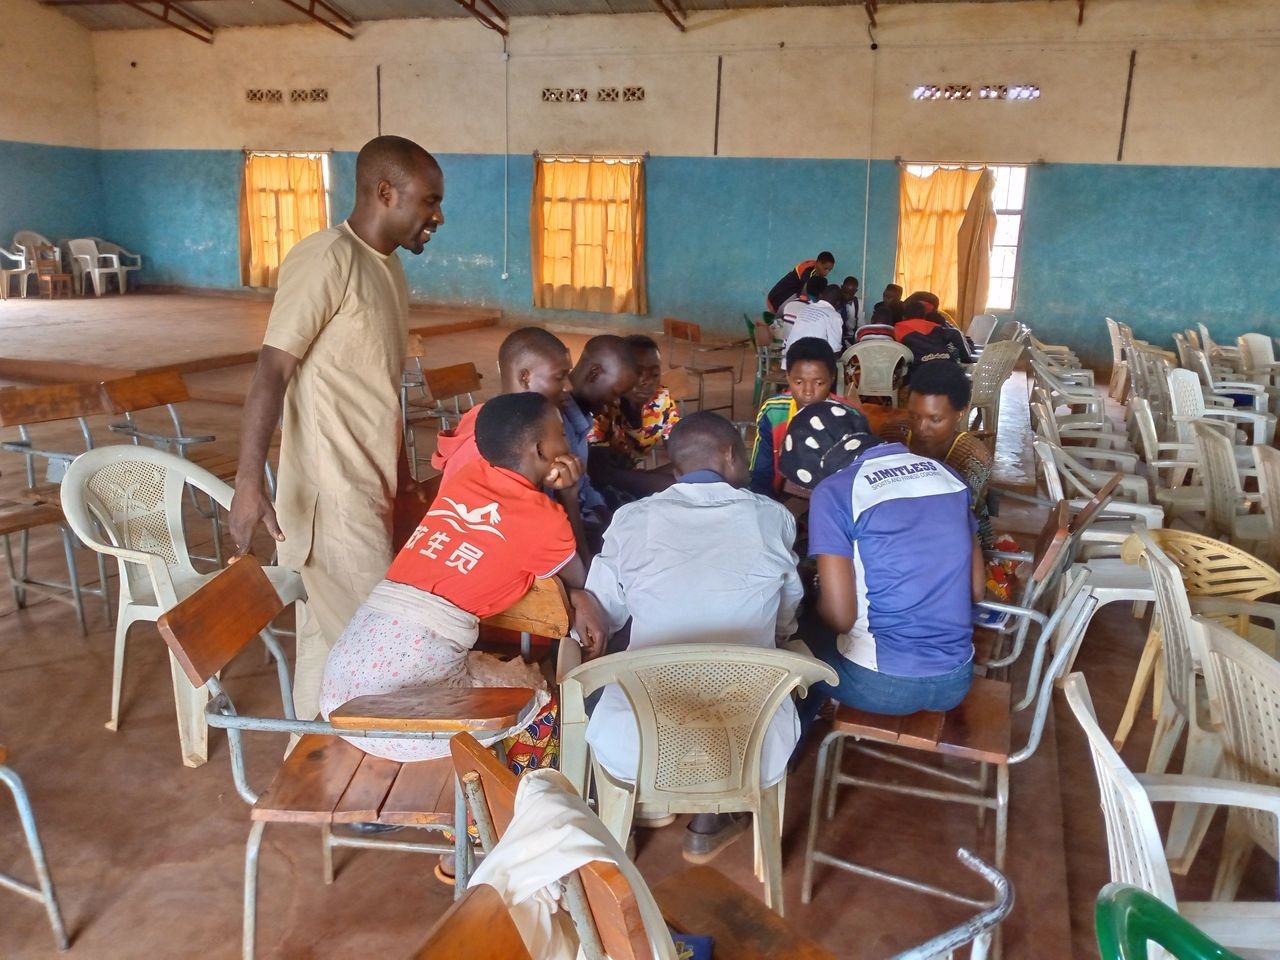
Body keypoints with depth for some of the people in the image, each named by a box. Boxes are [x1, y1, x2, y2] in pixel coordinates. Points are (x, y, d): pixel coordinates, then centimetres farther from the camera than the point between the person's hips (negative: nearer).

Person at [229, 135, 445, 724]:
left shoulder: (386, 266, 13)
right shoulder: (325, 260, -15)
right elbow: (271, 373, -20)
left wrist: (398, 471, 24)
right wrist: (249, 483, -27)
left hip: (369, 487, 9)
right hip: (332, 493, -9)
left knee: (330, 632, 17)